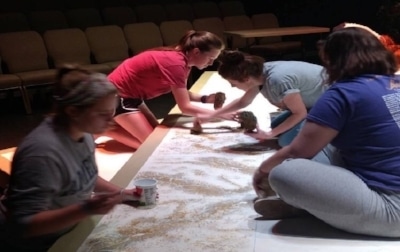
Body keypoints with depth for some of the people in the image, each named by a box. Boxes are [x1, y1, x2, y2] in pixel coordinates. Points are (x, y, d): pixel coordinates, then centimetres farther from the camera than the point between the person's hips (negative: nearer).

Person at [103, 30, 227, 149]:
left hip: (131, 94, 10)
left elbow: (183, 94, 9)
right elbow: (185, 107, -26)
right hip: (117, 95, -10)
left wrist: (205, 98, -7)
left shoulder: (180, 57, 0)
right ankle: (104, 129, 2)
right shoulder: (175, 63, -28)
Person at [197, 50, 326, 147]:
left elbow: (300, 113, -22)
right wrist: (209, 116, 15)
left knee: (287, 140, -19)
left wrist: (270, 134, -19)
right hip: (313, 104, 9)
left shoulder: (277, 80, -34)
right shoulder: (259, 73, -5)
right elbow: (242, 102, 13)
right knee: (276, 125, 13)